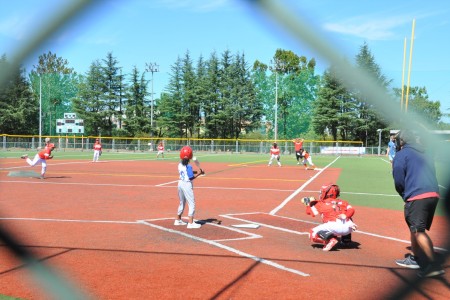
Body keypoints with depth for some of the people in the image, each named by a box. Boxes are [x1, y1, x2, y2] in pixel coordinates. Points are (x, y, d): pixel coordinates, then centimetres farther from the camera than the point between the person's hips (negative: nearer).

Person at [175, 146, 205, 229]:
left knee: (182, 202, 22)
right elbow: (191, 178, -18)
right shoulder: (188, 166, -19)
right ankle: (190, 223, -5)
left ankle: (178, 220, 33)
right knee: (192, 204, -1)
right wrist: (199, 173, -11)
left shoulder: (179, 165, 3)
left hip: (180, 183, 8)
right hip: (187, 185, -8)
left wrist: (192, 172, 8)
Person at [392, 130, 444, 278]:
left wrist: (405, 196, 11)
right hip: (434, 195, 8)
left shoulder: (401, 154, 2)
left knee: (419, 231, -8)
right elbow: (431, 175, 22)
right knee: (415, 228, 21)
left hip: (417, 197, -8)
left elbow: (398, 181, -4)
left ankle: (434, 265, -15)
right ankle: (415, 259, 31)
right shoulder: (425, 154, 24)